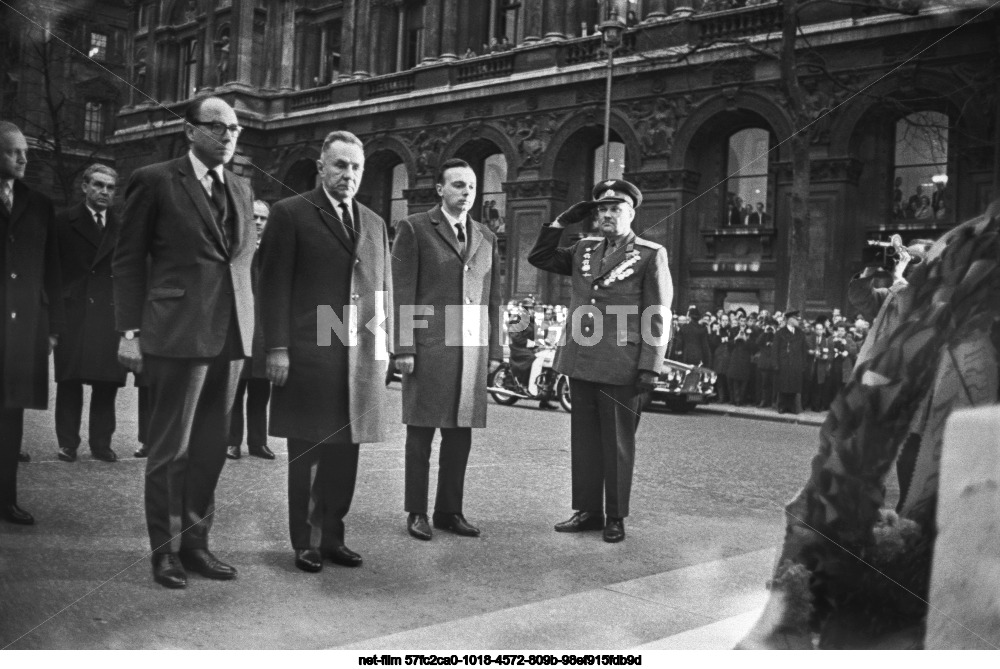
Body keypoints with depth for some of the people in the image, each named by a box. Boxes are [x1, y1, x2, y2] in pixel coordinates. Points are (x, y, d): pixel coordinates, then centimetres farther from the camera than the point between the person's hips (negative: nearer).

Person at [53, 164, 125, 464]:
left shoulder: (121, 226, 13)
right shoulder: (64, 222, 7)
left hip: (110, 313, 2)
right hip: (73, 312, -2)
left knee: (107, 382, 0)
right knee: (70, 380, -1)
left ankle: (101, 443, 8)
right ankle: (67, 443, 6)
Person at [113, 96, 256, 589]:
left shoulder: (240, 189, 16)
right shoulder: (155, 181, 0)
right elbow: (128, 261, -1)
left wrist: (250, 327, 6)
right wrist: (130, 331, -8)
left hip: (231, 335, 6)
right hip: (177, 332, -5)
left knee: (211, 448, 11)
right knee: (170, 450, 3)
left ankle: (195, 543, 23)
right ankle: (165, 552, 15)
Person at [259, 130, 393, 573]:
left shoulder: (374, 223, 18)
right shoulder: (290, 214, 1)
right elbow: (274, 285, -5)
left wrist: (384, 346, 12)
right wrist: (278, 348, -11)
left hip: (362, 356, 5)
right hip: (309, 354, -5)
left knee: (345, 450, 8)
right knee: (307, 452, 4)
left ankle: (332, 534, 21)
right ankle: (305, 542, 16)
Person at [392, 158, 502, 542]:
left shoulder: (486, 237, 15)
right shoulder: (415, 229, 1)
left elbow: (493, 298, 14)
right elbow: (403, 292, -4)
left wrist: (494, 350, 10)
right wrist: (404, 348, -10)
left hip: (473, 349, 4)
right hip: (429, 347, -4)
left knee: (460, 434, 7)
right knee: (421, 433, 3)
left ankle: (449, 511, 18)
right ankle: (417, 513, 13)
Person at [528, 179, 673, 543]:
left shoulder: (651, 255, -3)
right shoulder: (583, 250, 13)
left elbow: (658, 317, -6)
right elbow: (538, 257, 17)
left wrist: (650, 367, -12)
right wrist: (563, 221, 6)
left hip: (621, 369, -5)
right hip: (580, 362, 5)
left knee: (617, 444, 5)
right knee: (584, 440, 10)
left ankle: (616, 518, 16)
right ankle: (587, 510, 21)